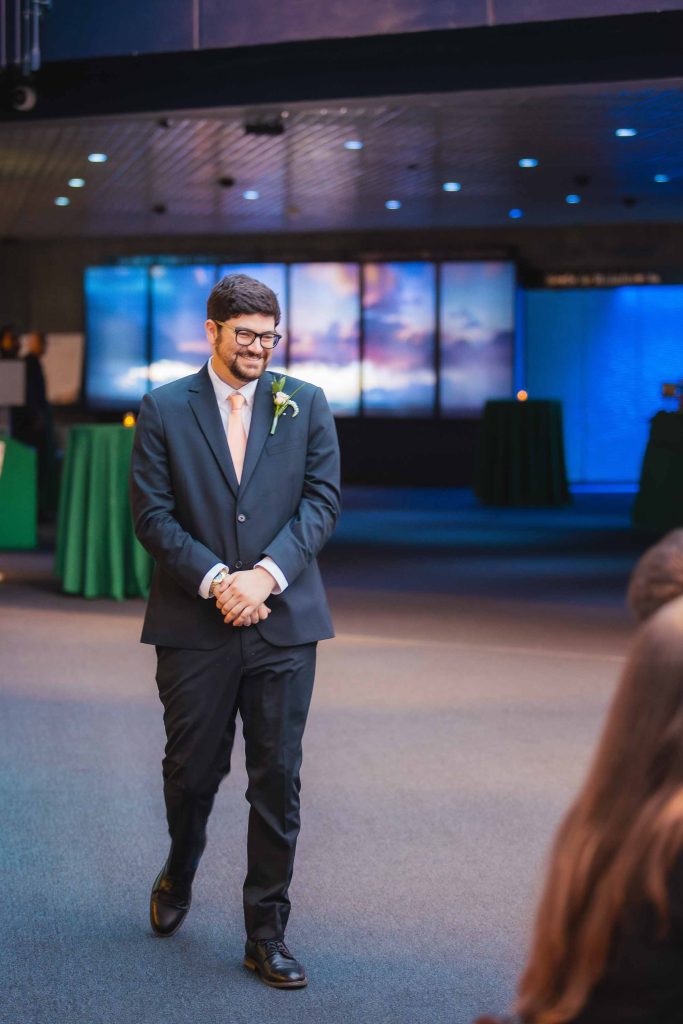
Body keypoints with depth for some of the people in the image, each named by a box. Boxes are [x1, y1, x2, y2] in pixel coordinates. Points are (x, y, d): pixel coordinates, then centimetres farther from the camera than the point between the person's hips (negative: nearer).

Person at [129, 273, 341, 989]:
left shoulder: (305, 406, 7)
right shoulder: (164, 410, 2)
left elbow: (322, 500, 0)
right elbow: (151, 514, -3)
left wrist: (266, 575, -13)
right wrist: (214, 580, -14)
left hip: (283, 621, 1)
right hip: (194, 626, -1)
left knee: (277, 781, 2)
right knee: (192, 770, 9)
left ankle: (266, 935, 12)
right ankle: (179, 872, 41)